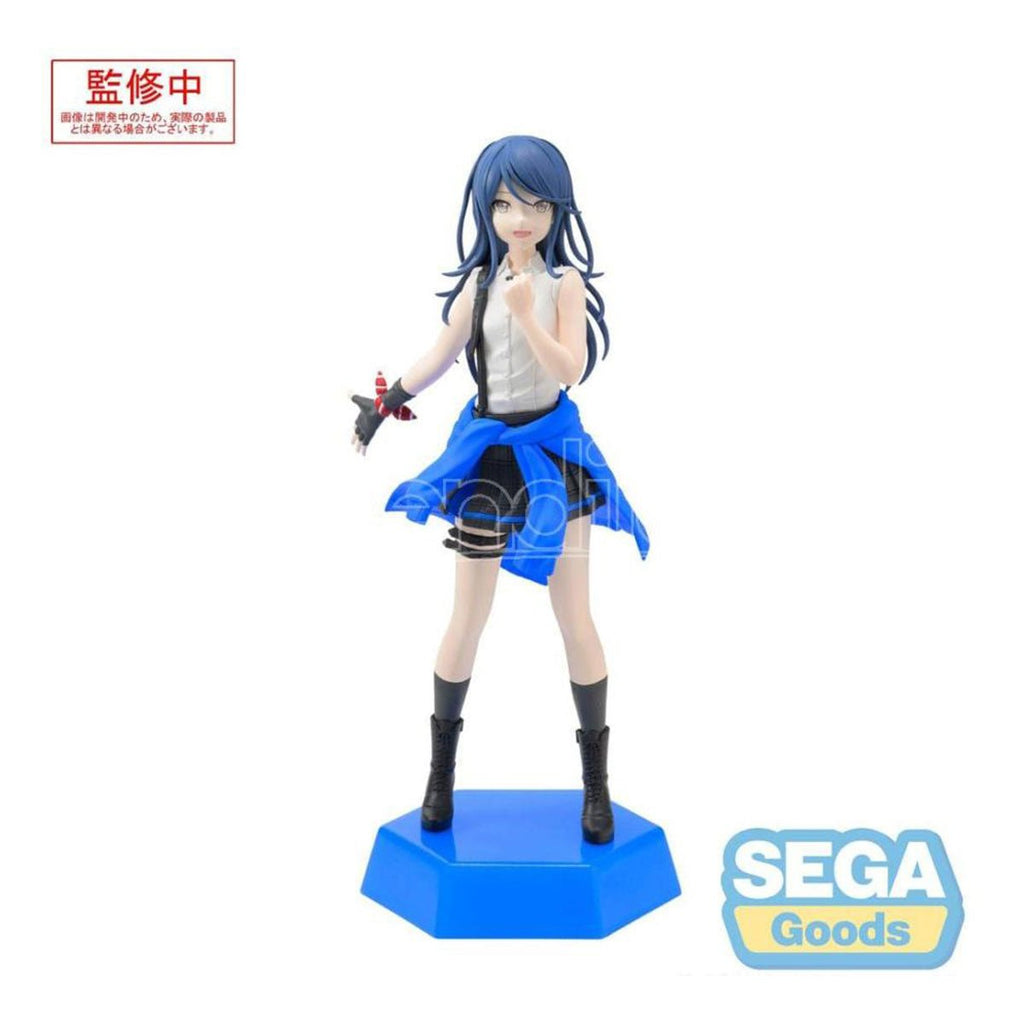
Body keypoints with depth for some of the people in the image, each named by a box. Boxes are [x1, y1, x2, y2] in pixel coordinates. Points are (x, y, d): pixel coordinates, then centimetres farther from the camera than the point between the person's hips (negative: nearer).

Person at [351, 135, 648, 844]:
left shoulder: (565, 282, -6)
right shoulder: (480, 279, 2)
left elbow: (571, 371, -15)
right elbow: (444, 355, 8)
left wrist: (525, 313, -25)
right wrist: (384, 404, 9)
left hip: (552, 452, -2)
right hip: (488, 454, 3)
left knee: (576, 619, 3)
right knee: (469, 619, 9)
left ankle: (597, 782, 17)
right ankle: (441, 771, 26)